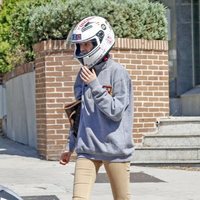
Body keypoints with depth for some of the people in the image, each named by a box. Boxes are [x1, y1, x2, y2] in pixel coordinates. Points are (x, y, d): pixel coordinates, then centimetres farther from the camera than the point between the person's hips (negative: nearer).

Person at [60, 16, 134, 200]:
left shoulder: (117, 72, -8)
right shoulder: (84, 74, 11)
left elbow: (116, 112, -14)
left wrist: (94, 85, -17)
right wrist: (70, 146, 23)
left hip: (115, 149, -5)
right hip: (87, 149, 5)